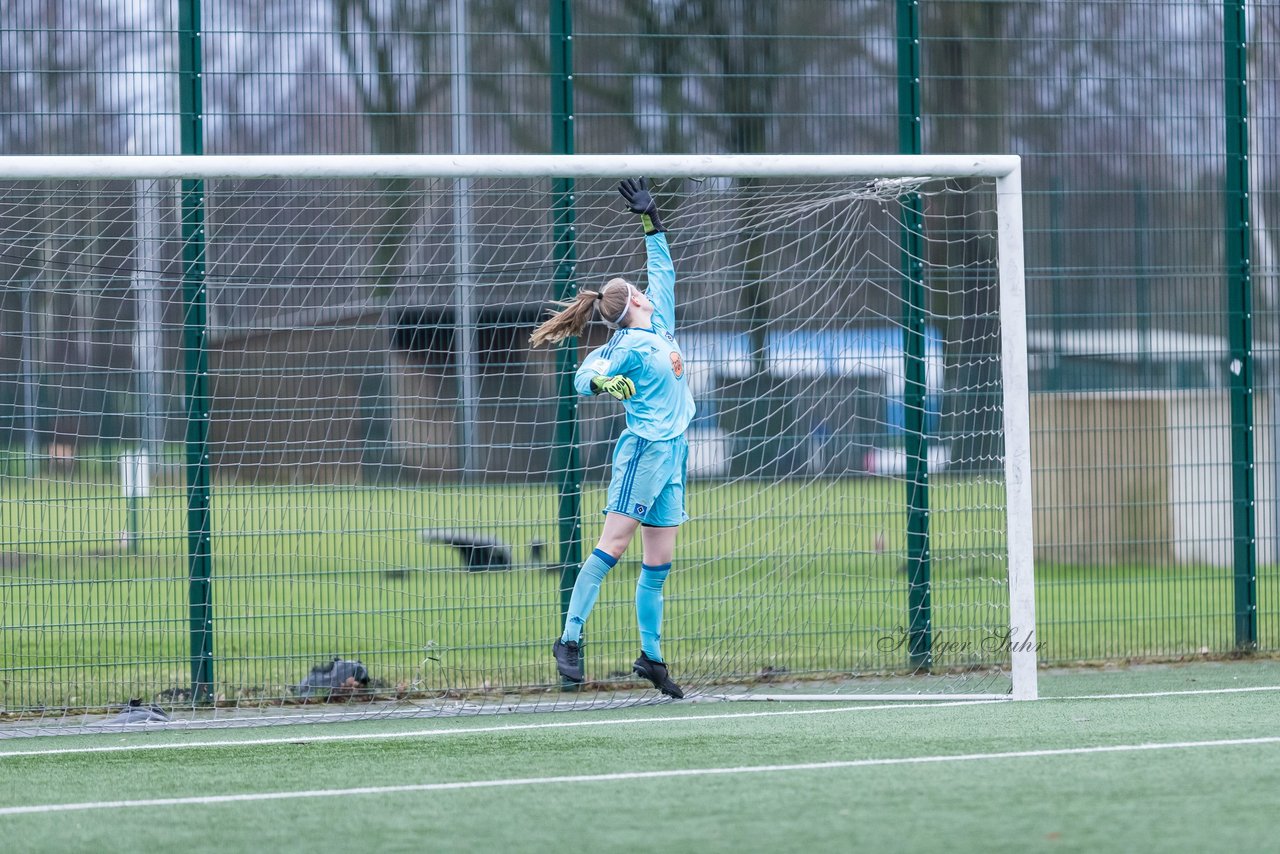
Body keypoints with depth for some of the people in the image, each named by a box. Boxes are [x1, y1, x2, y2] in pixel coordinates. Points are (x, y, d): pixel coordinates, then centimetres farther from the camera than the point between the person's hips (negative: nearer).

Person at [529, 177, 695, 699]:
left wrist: (652, 222, 24)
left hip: (671, 455, 8)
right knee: (613, 543, -14)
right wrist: (603, 382, -39)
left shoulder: (659, 324, 13)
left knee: (659, 562, 8)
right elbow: (584, 375, -18)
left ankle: (651, 657, 11)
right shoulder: (629, 346, -10)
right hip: (644, 450, -8)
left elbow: (662, 270, 25)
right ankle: (570, 639, -17)